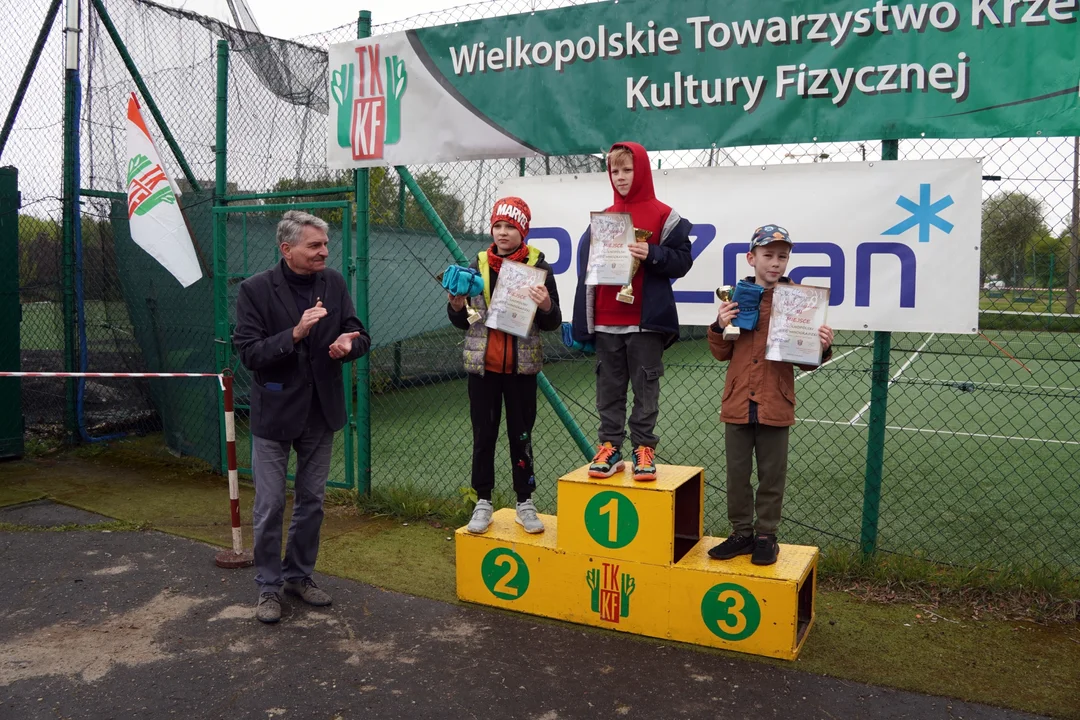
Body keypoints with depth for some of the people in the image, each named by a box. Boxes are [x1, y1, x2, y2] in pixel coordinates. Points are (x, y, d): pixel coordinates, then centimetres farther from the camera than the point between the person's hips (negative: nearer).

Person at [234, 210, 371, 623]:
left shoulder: (334, 283, 0)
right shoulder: (256, 289, -12)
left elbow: (360, 336, 3)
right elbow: (248, 353, -17)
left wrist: (349, 343, -21)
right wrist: (295, 334, -30)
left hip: (321, 411, 4)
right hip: (275, 412, -4)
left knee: (312, 501, 15)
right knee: (270, 506, 4)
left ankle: (299, 575, 33)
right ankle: (269, 587, 22)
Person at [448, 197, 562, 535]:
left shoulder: (539, 267, -3)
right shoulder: (478, 265, 4)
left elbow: (553, 323, 0)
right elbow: (461, 322, 11)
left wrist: (545, 307, -21)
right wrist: (456, 306, -10)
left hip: (521, 367, -2)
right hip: (483, 366, 2)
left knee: (521, 436, 8)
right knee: (483, 436, 8)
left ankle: (525, 503, 20)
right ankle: (482, 502, 20)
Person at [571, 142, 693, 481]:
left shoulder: (663, 216, -1)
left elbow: (682, 260, -4)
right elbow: (587, 268, 11)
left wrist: (652, 255, -22)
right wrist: (585, 322, 7)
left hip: (646, 320, -4)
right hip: (606, 322, 4)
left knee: (645, 388, 4)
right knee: (609, 388, 8)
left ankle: (644, 448, 12)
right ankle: (609, 446, 16)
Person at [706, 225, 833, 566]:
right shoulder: (736, 298, 3)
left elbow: (805, 361, 2)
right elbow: (722, 353, 8)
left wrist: (822, 348, -18)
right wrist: (720, 327, -10)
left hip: (775, 405, -2)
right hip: (738, 402, 2)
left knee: (772, 476, 8)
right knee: (737, 473, 11)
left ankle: (766, 536, 23)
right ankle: (742, 533, 25)